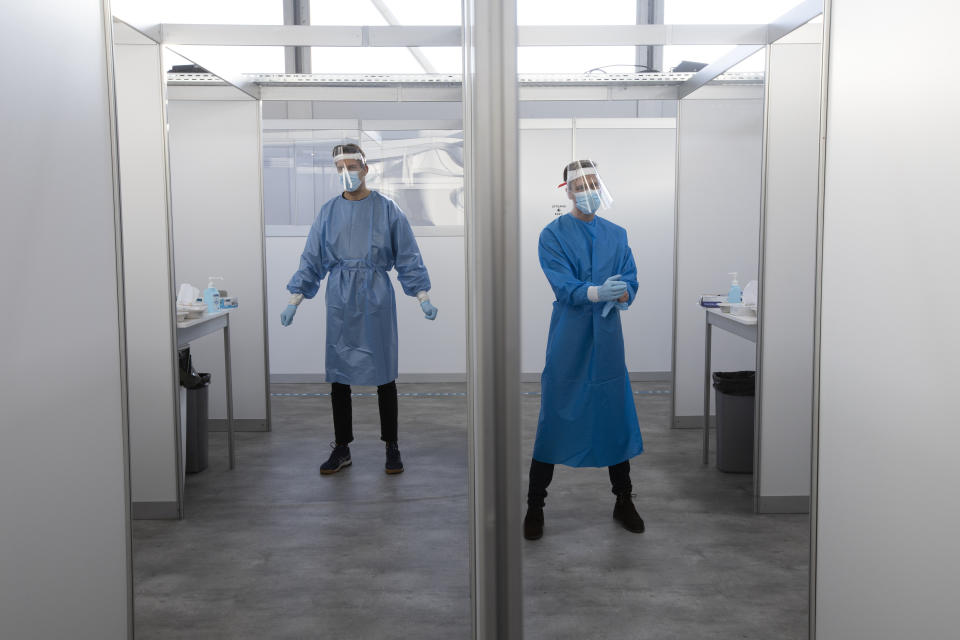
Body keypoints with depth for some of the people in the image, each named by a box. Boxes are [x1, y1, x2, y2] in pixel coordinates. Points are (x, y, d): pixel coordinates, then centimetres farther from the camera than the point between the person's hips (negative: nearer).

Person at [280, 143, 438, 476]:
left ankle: (391, 448, 16)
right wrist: (294, 300, 4)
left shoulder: (386, 209, 1)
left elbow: (408, 257, 3)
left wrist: (423, 297, -4)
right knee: (338, 376, 5)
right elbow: (312, 260, 10)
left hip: (377, 300, -2)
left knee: (384, 374, 3)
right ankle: (342, 449, 18)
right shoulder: (328, 211, 8)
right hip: (340, 301, 2)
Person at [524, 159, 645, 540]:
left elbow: (630, 279, 4)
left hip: (607, 338, 4)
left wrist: (621, 294, -19)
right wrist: (597, 292, -30)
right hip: (568, 338, -4)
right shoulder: (553, 235, -1)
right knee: (554, 419, 0)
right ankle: (535, 506, 13)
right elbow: (562, 285, -13)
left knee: (616, 416, 9)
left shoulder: (616, 235, 12)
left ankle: (623, 501, 27)